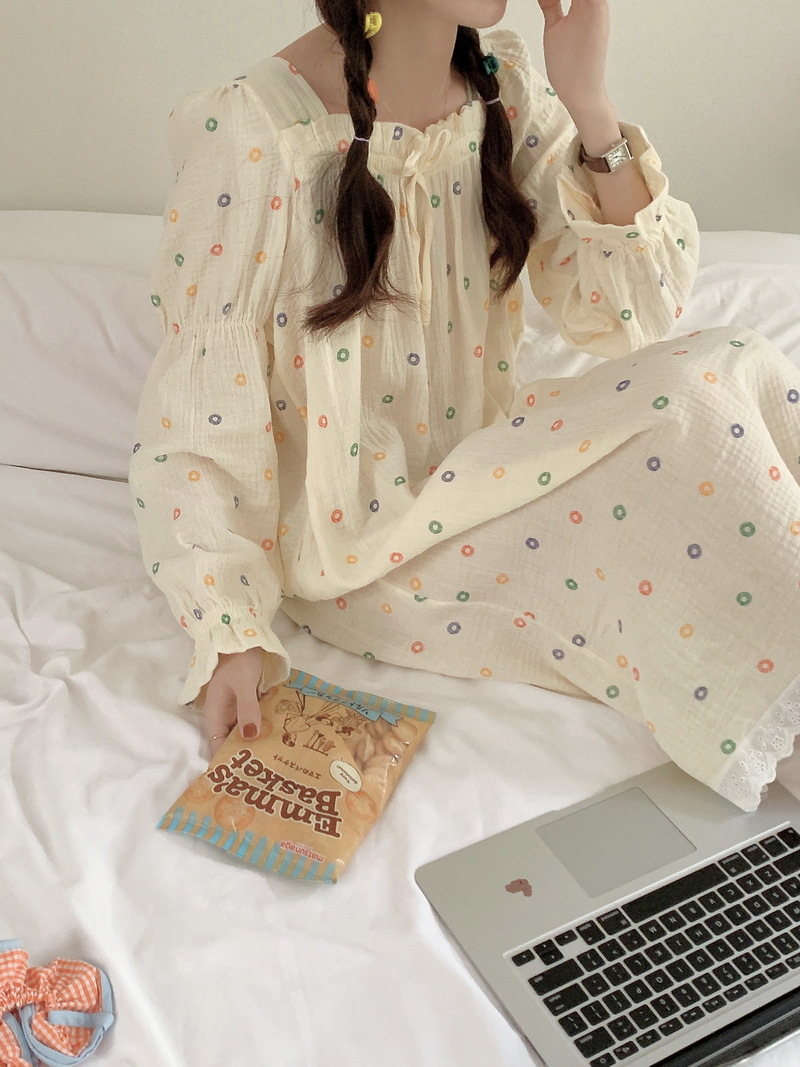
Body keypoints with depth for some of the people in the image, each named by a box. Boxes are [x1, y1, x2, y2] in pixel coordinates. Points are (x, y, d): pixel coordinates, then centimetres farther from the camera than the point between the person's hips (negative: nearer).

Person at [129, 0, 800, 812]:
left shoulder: (506, 87, -1)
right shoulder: (253, 133, -18)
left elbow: (630, 315, -6)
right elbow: (196, 405, -15)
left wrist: (589, 107, -18)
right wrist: (228, 637, -22)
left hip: (481, 464, 6)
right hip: (349, 534, -6)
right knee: (711, 390, -20)